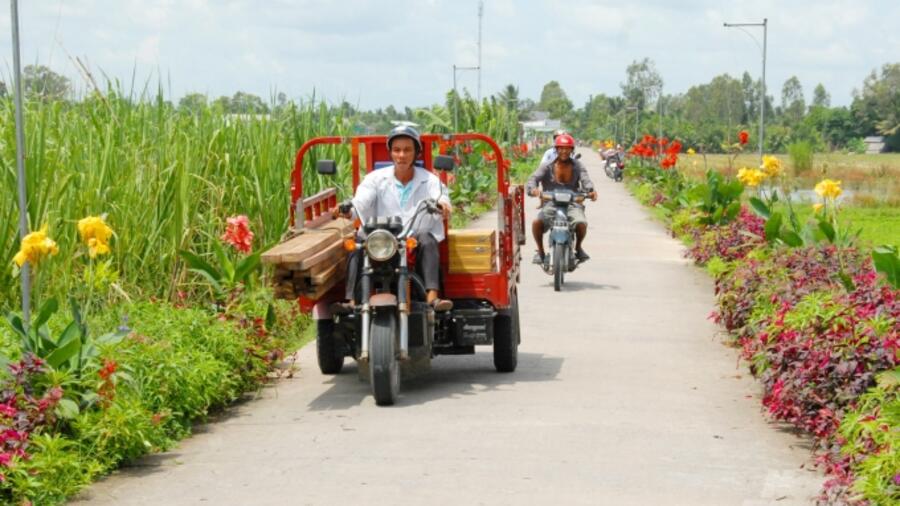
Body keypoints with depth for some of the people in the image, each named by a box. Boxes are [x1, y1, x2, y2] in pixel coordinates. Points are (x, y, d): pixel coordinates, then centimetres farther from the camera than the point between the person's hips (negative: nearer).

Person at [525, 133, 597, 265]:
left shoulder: (577, 165, 6)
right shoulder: (547, 166, 3)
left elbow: (585, 180, -9)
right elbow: (533, 178, -10)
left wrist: (591, 190, -33)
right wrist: (533, 189, -35)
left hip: (572, 204, 0)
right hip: (551, 204, 0)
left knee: (581, 224, -29)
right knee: (536, 222, -29)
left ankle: (578, 248, 4)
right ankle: (540, 251, -1)